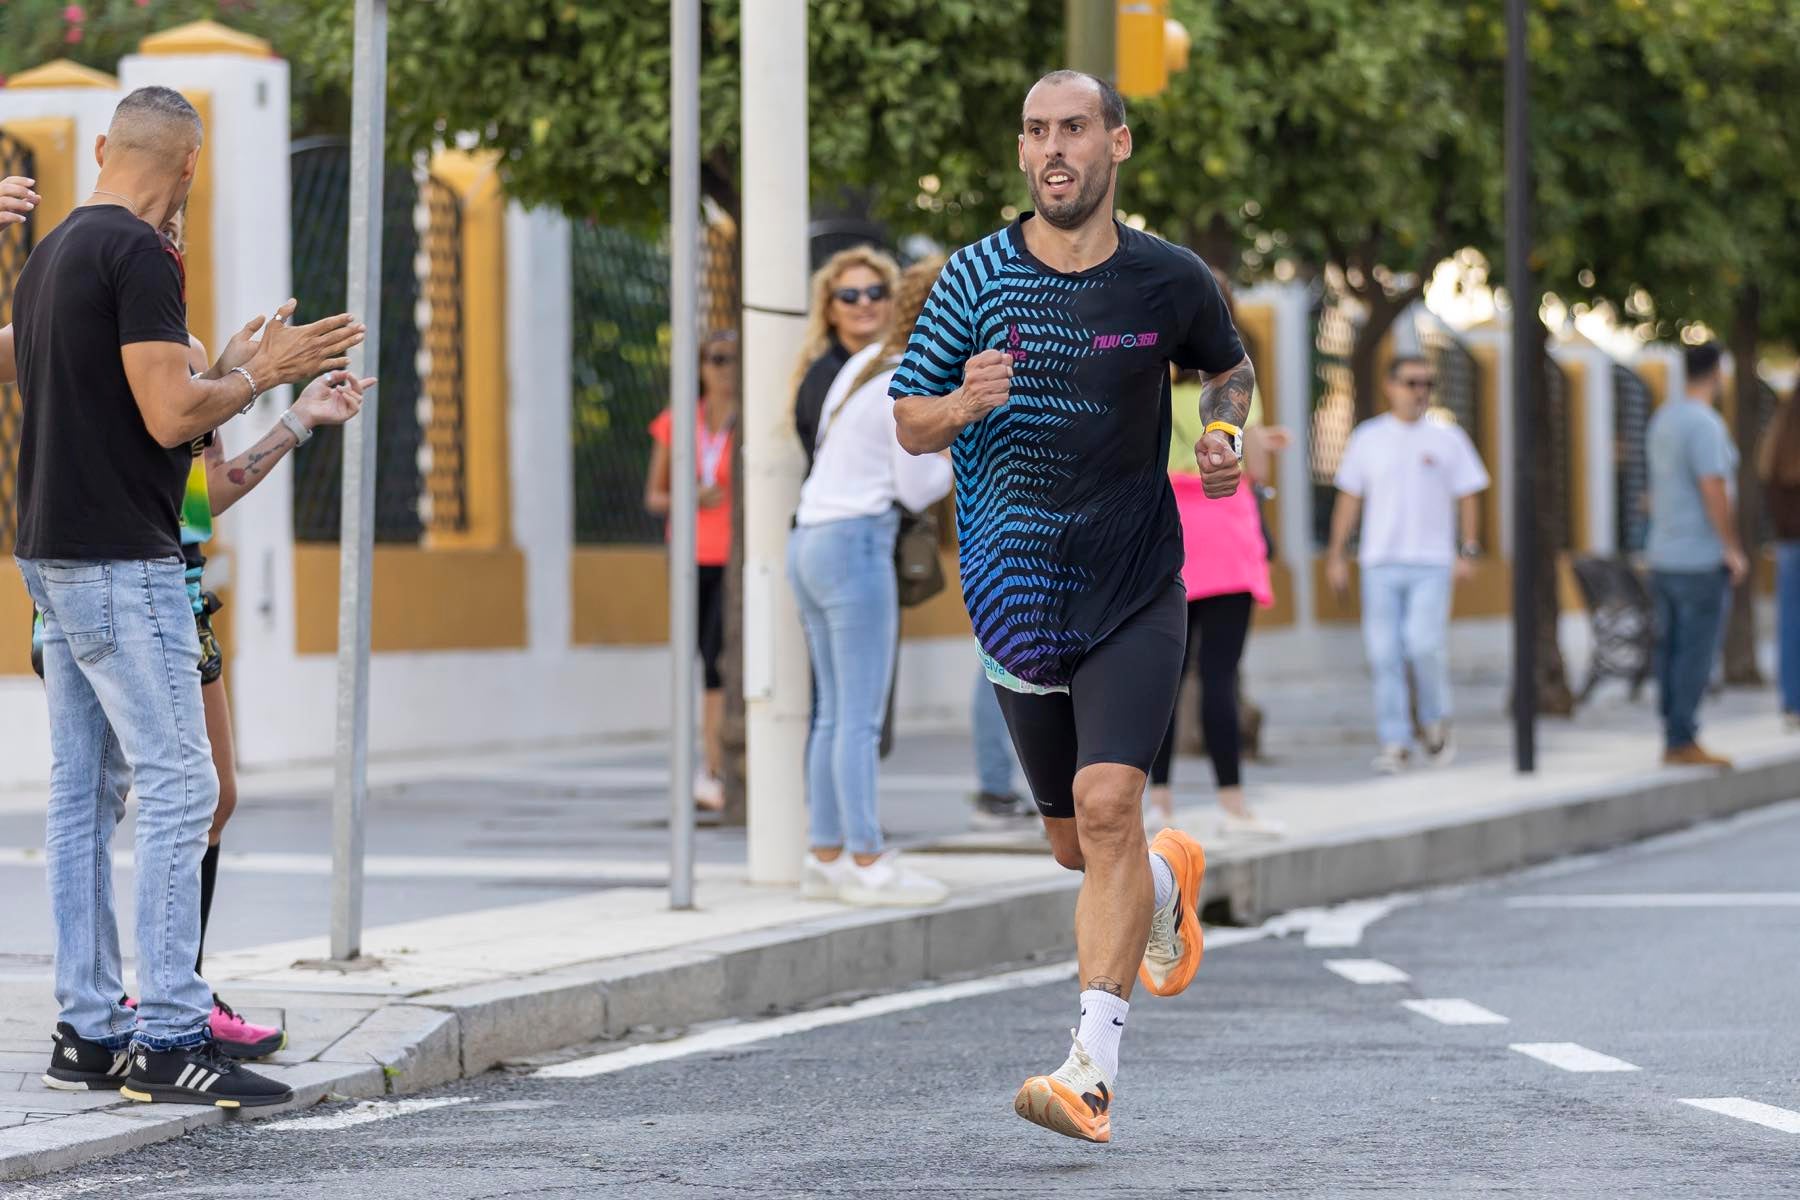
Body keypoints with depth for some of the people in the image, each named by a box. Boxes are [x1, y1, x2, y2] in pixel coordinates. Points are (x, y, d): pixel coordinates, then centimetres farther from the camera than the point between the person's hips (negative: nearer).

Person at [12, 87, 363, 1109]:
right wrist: (261, 374, -5)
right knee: (180, 790, -8)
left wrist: (236, 371, 25)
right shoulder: (141, 256, -14)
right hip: (122, 562, -10)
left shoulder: (50, 256, 15)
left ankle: (89, 1030, 11)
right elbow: (169, 417, -20)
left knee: (84, 794, 9)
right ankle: (169, 1039, -10)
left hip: (56, 555, 10)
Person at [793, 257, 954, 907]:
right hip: (857, 542, -9)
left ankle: (826, 855, 10)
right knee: (862, 717, -8)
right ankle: (867, 862, -9)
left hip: (810, 540, 9)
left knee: (834, 713, 10)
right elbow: (917, 489, -10)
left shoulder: (863, 363, 14)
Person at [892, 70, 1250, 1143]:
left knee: (1107, 801, -21)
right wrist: (960, 406, -19)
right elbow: (909, 422, 4)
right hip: (1020, 600, 3)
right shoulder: (977, 277, -2)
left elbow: (1231, 368, 19)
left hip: (1137, 591, -2)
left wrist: (1227, 432, -3)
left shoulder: (1170, 280, -2)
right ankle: (1169, 881, 50)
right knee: (1077, 845, 13)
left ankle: (1094, 1070, -21)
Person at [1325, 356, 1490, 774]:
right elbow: (1349, 499, 11)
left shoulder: (1447, 437, 4)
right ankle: (1395, 743, 4)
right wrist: (1336, 555, 6)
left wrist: (1468, 552, -4)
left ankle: (1435, 721, 8)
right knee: (1384, 653, -2)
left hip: (1431, 564, -2)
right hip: (1380, 564, 2)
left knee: (1424, 645, -16)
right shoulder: (1367, 438, 8)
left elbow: (1467, 498, 6)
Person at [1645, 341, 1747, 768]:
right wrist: (1733, 549, -15)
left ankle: (1673, 739, 10)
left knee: (1671, 649, 9)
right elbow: (1714, 491, -21)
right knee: (1697, 653, -7)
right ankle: (1683, 741, -8)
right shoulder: (1704, 424, -14)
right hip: (1701, 560, -9)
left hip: (1663, 557, 9)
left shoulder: (1663, 420, 13)